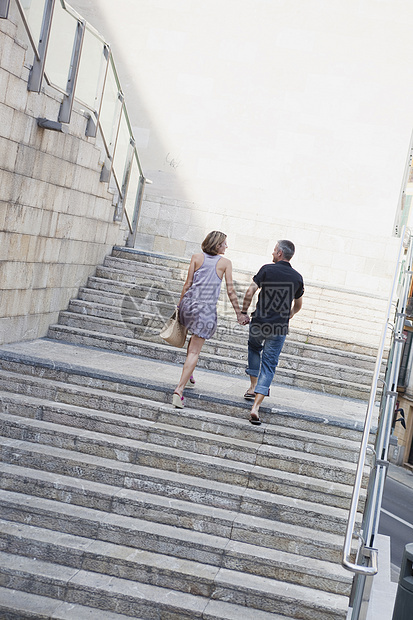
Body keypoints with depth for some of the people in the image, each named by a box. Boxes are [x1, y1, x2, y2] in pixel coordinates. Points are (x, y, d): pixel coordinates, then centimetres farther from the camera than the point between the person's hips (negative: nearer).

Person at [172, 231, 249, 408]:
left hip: (189, 304, 4)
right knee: (194, 351, -2)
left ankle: (188, 376, 37)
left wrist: (180, 303, 15)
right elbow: (230, 290, 0)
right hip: (207, 309, -4)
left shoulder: (197, 257, 6)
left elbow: (188, 283, 5)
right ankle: (179, 389, -11)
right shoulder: (225, 263, 1)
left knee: (196, 336, 32)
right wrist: (239, 314, 7)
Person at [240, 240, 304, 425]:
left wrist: (244, 312, 4)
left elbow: (250, 293, -10)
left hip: (259, 323, -1)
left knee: (254, 348, 30)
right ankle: (255, 407, -7)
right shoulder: (297, 277, 4)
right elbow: (298, 305, 18)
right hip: (280, 328, 1)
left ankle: (253, 387, 31)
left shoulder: (267, 269, -5)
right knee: (269, 364, 3)